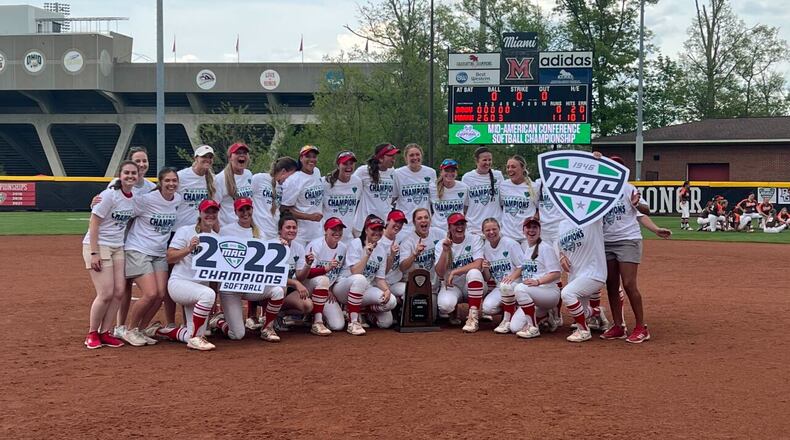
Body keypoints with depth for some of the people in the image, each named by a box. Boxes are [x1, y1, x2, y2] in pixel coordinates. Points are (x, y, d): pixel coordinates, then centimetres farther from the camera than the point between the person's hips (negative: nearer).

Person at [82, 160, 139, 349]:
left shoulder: (136, 197, 4)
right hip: (98, 246, -7)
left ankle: (105, 333, 11)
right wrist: (94, 253, -20)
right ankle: (92, 334, 6)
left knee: (120, 291, -1)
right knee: (106, 294, -11)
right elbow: (93, 224, -15)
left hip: (118, 247, 7)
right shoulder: (109, 195, -15)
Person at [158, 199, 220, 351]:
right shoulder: (185, 231, -3)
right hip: (179, 282, -6)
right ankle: (195, 338, -23)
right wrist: (188, 249, -21)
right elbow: (169, 258, -8)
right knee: (207, 294, -37)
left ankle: (166, 332, 26)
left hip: (202, 285, 6)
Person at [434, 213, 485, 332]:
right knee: (445, 304, -33)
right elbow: (440, 273, -12)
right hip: (451, 285, 0)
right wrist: (445, 251, -23)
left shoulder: (475, 240, -4)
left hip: (472, 285, 0)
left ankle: (473, 317, -28)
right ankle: (451, 311, 8)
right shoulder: (441, 245, -1)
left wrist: (454, 272, -23)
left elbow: (477, 265, -19)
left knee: (473, 272, -36)